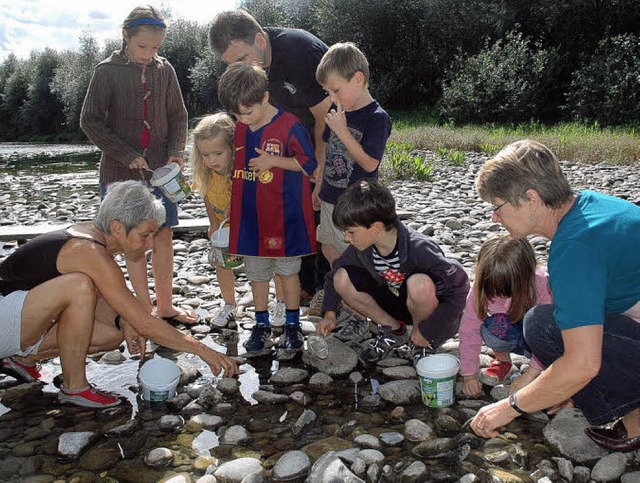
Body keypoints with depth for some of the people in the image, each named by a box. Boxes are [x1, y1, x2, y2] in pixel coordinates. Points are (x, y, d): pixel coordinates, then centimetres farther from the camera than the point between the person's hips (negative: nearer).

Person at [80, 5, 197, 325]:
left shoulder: (164, 70, 3)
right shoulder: (108, 71, -6)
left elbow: (178, 115, 10)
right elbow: (89, 120, -7)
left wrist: (175, 152, -6)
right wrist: (127, 155, -15)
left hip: (159, 168, 3)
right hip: (122, 170, -3)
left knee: (163, 237, 6)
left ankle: (165, 306, 19)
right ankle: (146, 310, 12)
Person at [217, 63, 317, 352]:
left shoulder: (289, 126, -14)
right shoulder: (237, 129, 3)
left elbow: (309, 164, -9)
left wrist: (274, 160, -20)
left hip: (283, 217, -5)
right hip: (249, 217, 5)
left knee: (287, 270, 9)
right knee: (257, 272, 14)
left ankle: (292, 324, 24)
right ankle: (261, 324, 29)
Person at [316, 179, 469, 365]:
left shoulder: (419, 249, -33)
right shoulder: (362, 246, -16)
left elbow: (460, 287, -32)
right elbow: (336, 270, 4)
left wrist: (427, 331, -28)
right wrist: (329, 314, -2)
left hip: (429, 307, -5)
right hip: (396, 302, 5)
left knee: (419, 284, -40)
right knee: (342, 279, -14)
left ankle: (425, 343, -7)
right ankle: (394, 331, 3)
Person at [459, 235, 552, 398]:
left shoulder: (543, 287, -33)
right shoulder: (482, 288, -25)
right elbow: (469, 330, -19)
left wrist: (530, 374, -33)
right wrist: (469, 375, -20)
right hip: (513, 333, 1)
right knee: (494, 327, -35)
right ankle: (502, 360, -1)